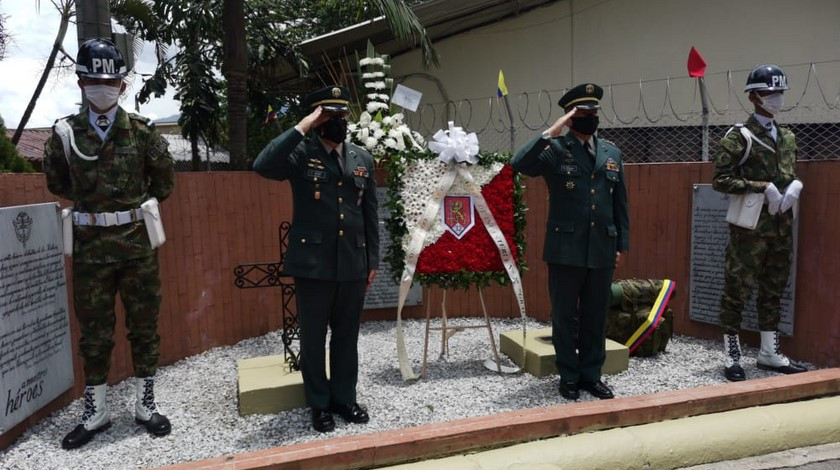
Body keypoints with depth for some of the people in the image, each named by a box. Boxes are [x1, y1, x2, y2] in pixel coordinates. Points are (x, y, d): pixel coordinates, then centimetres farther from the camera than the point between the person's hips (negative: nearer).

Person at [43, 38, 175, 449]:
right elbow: (57, 183, 14)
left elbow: (164, 181, 8)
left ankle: (145, 405, 23)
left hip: (137, 243, 0)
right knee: (94, 332, 10)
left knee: (144, 326, 9)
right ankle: (95, 412, 25)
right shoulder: (64, 133, 0)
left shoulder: (142, 130, -2)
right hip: (90, 247, 1)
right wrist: (92, 202, 12)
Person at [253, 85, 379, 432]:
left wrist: (373, 260, 9)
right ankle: (319, 405, 24)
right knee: (313, 338, 9)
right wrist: (302, 127, -20)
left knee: (347, 337, 14)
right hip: (313, 263, -3)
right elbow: (263, 166, -24)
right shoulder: (301, 153, -3)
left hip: (353, 264, 4)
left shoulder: (362, 159, 10)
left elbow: (370, 214, 12)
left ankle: (344, 399, 30)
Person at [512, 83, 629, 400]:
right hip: (566, 249, -4)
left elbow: (620, 202, 14)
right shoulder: (555, 149, -2)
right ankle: (569, 377, 20)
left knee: (596, 316, 11)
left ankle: (591, 375, 25)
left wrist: (621, 244, 10)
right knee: (565, 315, 6)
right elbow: (519, 164, -20)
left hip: (602, 249, 4)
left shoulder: (612, 153, 12)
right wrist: (551, 132, -21)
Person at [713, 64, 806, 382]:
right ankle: (732, 357, 10)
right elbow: (721, 180, -13)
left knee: (774, 290, 13)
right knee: (737, 290, -1)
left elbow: (791, 176, 23)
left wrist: (795, 186, -1)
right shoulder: (739, 137, -7)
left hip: (782, 227, 7)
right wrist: (763, 187, -19)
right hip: (750, 227, -7)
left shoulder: (788, 138, 14)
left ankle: (770, 354, 25)